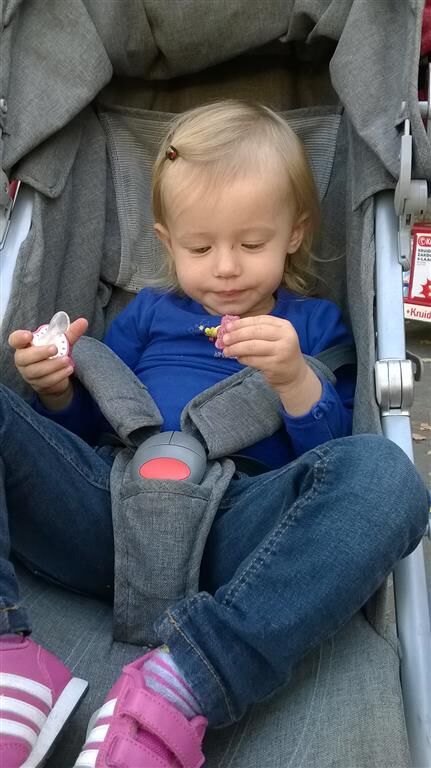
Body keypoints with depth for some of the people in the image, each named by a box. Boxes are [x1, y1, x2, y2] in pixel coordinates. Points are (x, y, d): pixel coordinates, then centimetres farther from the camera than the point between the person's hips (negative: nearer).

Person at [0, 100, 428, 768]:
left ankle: (178, 686, -38)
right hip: (106, 506, 3)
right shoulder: (149, 312, 26)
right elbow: (82, 424, 26)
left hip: (235, 530, -2)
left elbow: (337, 452, 9)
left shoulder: (315, 325, 20)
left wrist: (295, 380, -8)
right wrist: (57, 388, 4)